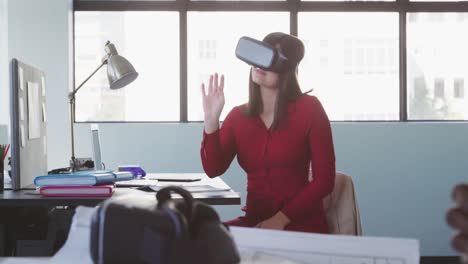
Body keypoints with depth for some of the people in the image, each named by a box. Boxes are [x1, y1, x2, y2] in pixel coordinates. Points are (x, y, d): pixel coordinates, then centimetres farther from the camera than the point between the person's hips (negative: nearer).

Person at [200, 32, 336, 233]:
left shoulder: (309, 108, -4)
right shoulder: (238, 116, 8)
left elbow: (324, 180, -8)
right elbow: (213, 169, -5)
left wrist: (281, 219, -16)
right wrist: (211, 119, -15)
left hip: (301, 225, -4)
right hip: (254, 222, 4)